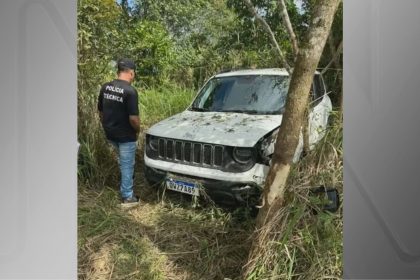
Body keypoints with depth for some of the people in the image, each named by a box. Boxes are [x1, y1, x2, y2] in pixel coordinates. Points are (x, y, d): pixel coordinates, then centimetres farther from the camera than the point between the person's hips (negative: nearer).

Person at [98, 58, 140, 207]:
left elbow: (100, 112, 8)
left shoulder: (105, 87, 0)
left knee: (123, 161, 29)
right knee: (127, 165, 6)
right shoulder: (130, 91, -21)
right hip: (125, 135, -7)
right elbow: (133, 118, -24)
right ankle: (127, 197, 17)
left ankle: (125, 190, 39)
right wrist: (138, 130, -4)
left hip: (110, 134, 7)